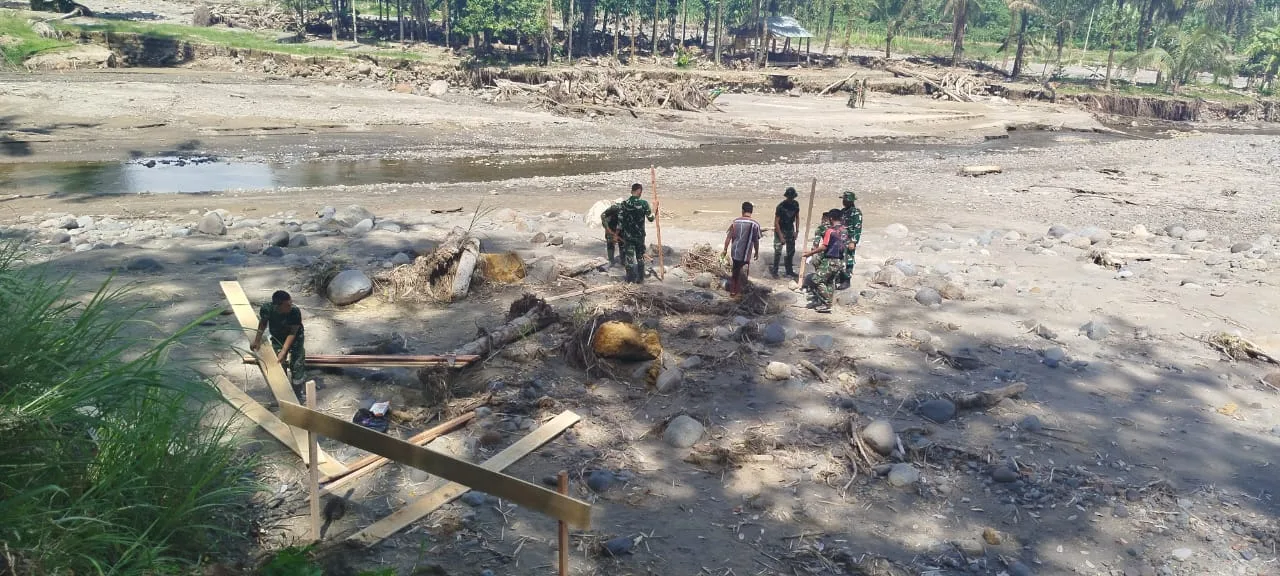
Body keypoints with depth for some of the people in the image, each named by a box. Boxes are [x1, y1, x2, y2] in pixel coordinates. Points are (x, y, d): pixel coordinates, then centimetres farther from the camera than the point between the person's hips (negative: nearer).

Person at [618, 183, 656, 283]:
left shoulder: (624, 204, -6)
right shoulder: (644, 203, -10)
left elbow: (620, 221, -4)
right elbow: (650, 218, -3)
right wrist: (654, 208, 12)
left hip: (627, 235, 0)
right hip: (640, 235, 0)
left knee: (629, 257, 8)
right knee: (640, 257, 15)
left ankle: (631, 279, 10)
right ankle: (640, 278, 20)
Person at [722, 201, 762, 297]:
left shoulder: (735, 221, -3)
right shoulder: (755, 224, -9)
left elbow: (728, 237, -1)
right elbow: (756, 241, -6)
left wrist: (725, 250, 7)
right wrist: (757, 253, 8)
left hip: (735, 252, 3)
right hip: (745, 254, -3)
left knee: (734, 271, 19)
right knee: (743, 273, 10)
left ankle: (732, 290, 26)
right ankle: (738, 292, 13)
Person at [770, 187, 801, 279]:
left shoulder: (796, 204, -4)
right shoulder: (780, 206, -21)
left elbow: (797, 217, 10)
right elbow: (776, 222, -20)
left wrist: (797, 231, 1)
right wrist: (781, 237, -22)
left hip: (790, 230, 6)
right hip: (780, 230, -5)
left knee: (791, 251, 8)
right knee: (778, 252, -10)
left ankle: (789, 272, 18)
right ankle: (774, 271, 2)